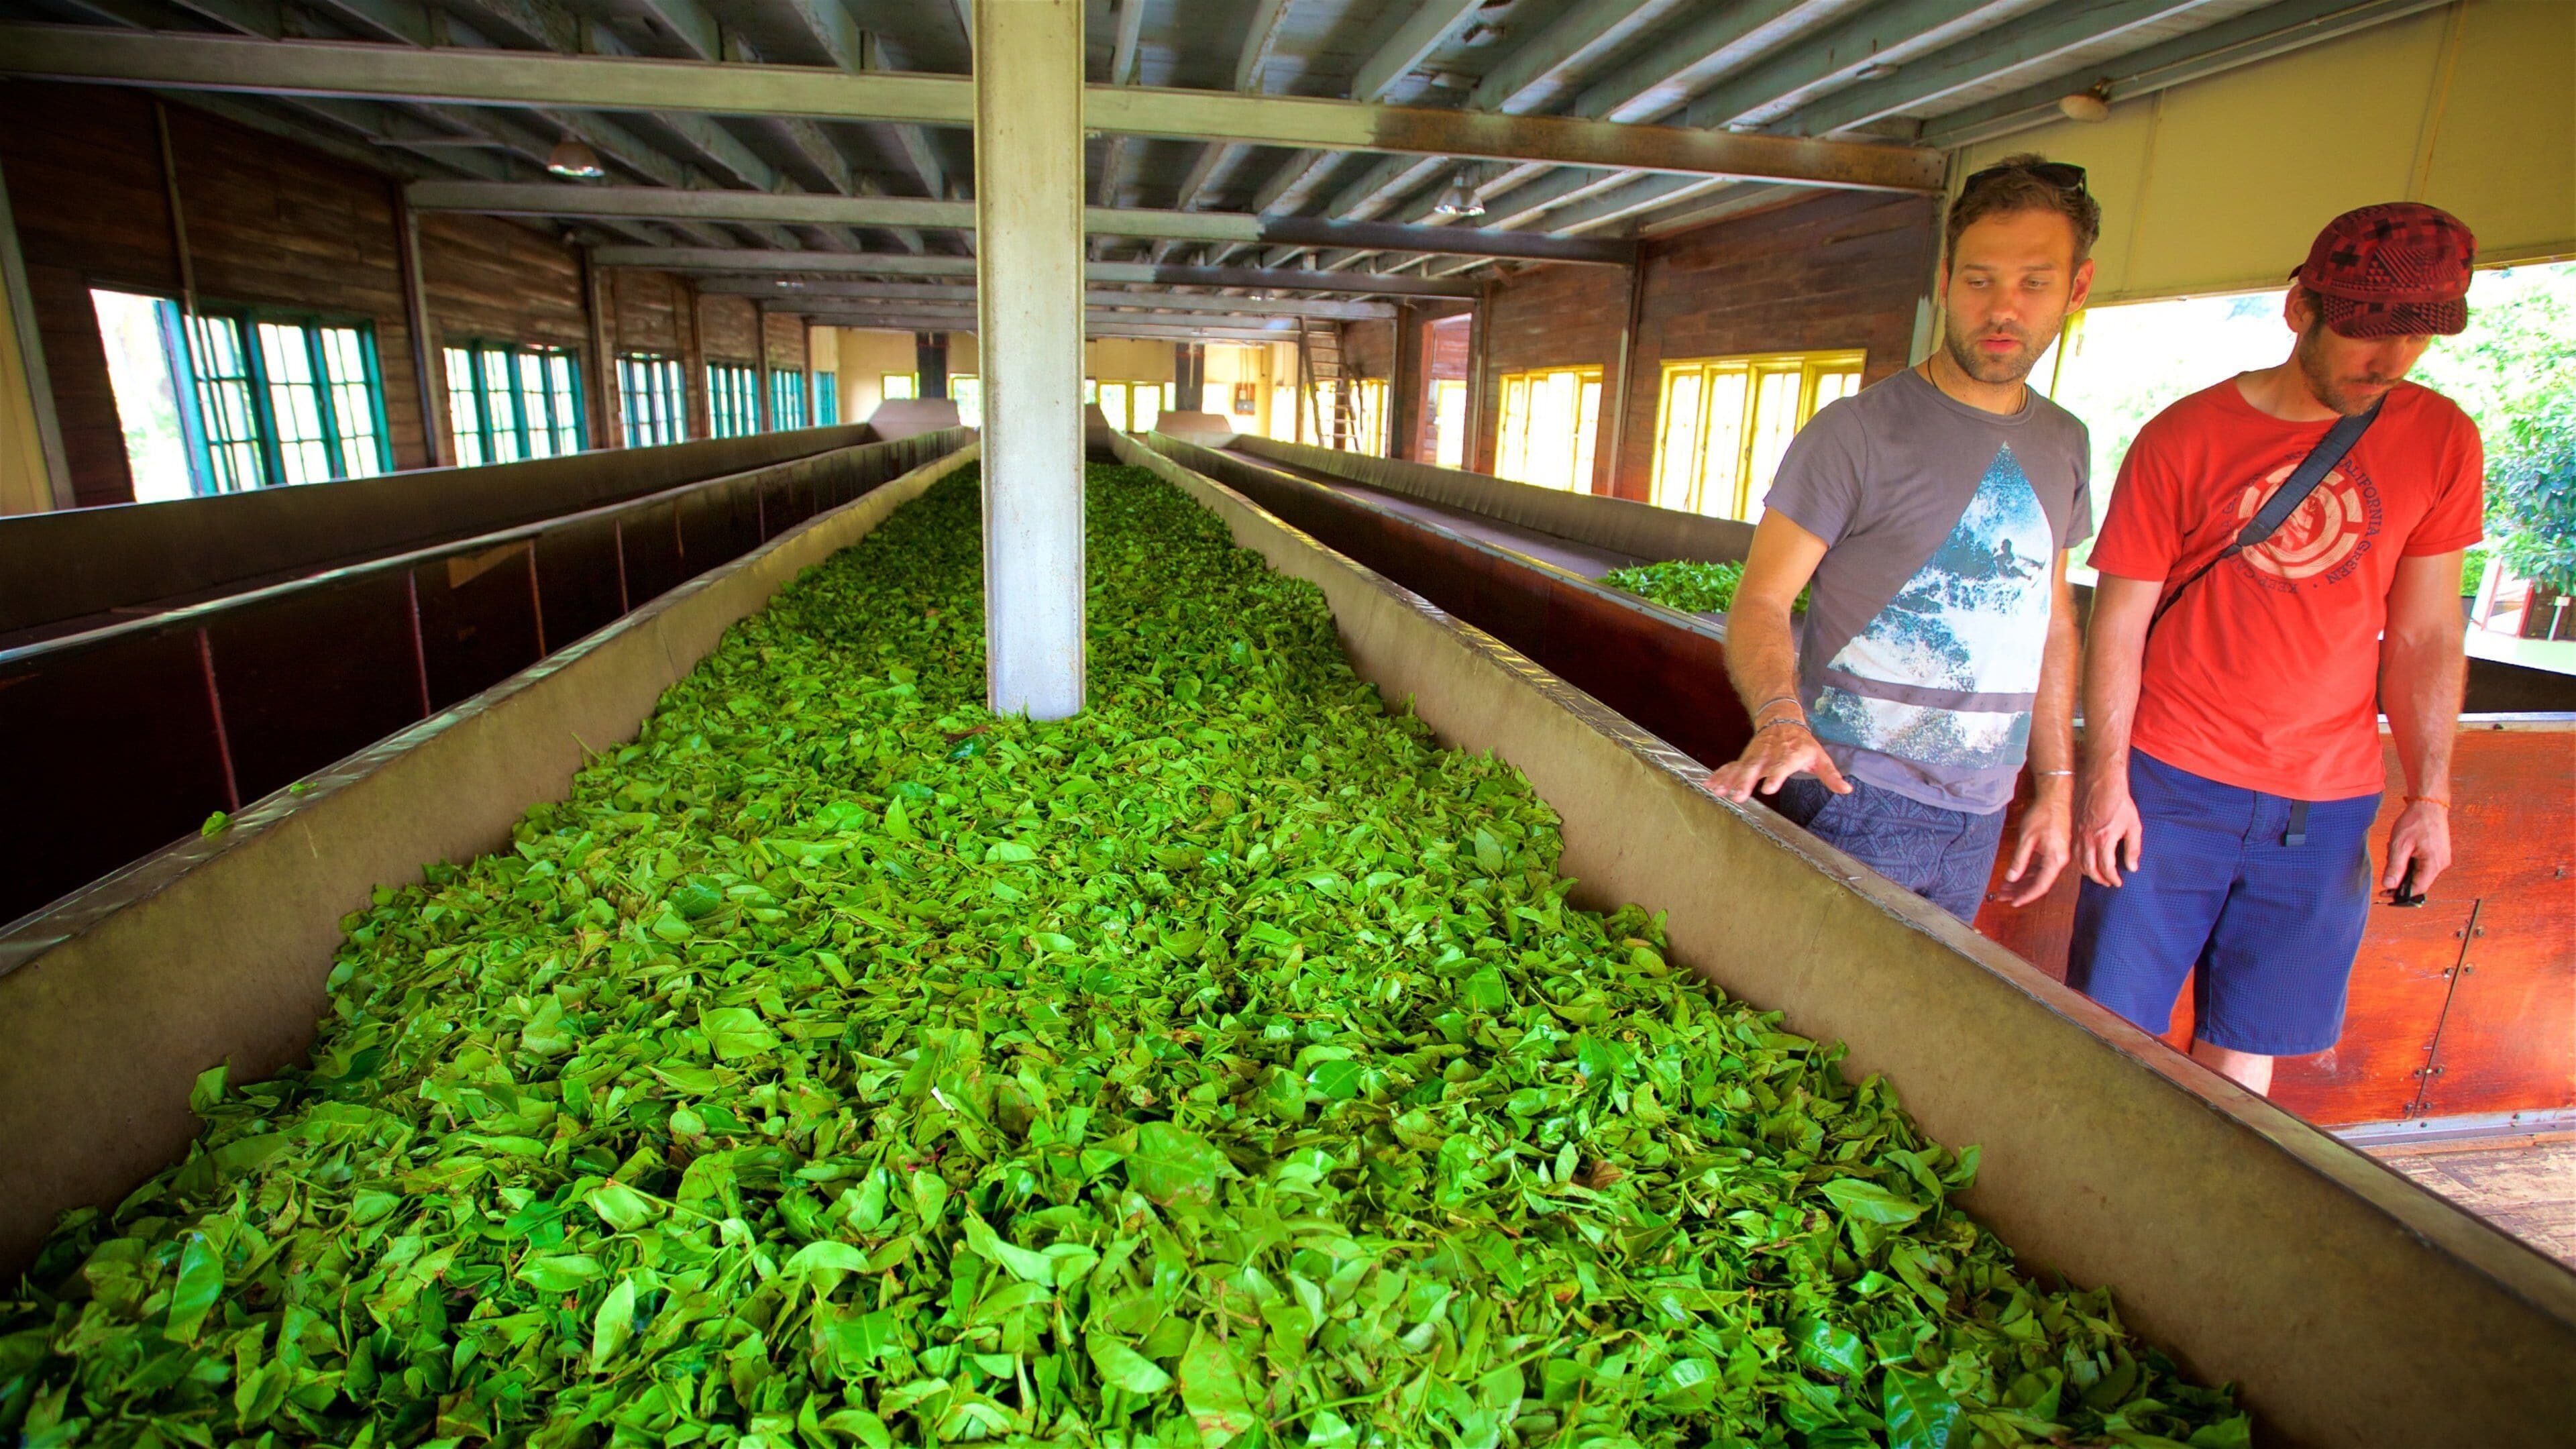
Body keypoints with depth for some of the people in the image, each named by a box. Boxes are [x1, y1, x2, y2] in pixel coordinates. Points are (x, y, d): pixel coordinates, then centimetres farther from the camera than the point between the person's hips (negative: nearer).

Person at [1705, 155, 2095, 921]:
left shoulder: (2063, 444, 11)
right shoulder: (1857, 432, -9)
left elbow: (2051, 620, 17)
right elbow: (1760, 600, -15)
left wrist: (2057, 783, 15)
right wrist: (1781, 721, -34)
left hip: (1981, 812, 6)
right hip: (1853, 796, -6)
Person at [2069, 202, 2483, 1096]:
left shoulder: (2440, 442, 5)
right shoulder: (2184, 438, -4)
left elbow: (2424, 636, 9)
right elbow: (2119, 621, -4)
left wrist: (2429, 794, 4)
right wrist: (2106, 778, -8)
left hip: (2328, 805, 3)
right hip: (2171, 787, -2)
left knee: (2244, 1052, 10)